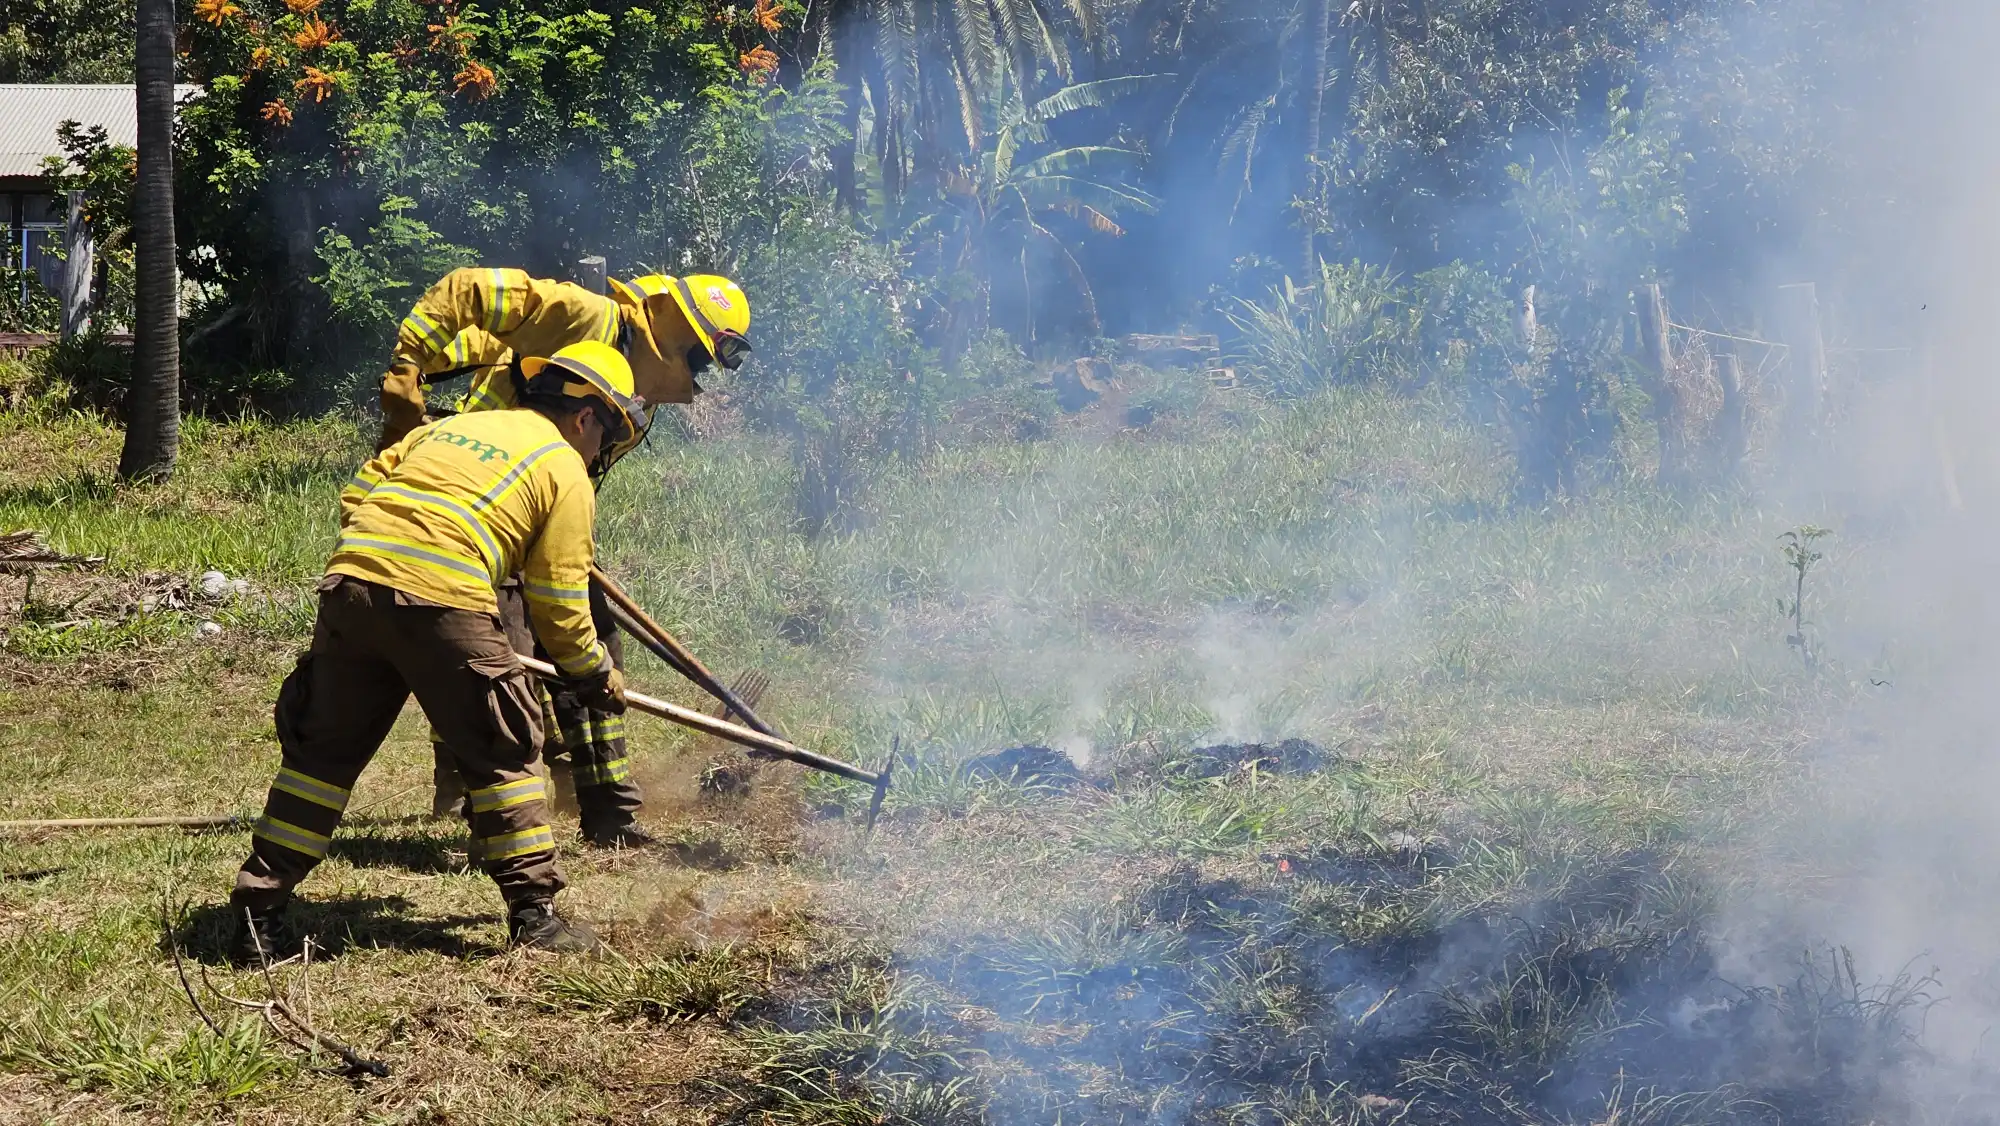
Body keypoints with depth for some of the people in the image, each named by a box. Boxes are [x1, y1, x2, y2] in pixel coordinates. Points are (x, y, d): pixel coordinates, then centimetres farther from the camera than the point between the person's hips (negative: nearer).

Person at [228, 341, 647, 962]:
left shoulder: (447, 428, 29)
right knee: (502, 755, 10)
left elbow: (357, 492, 21)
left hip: (351, 583, 5)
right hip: (442, 602, -5)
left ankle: (257, 910, 13)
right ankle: (534, 914, 12)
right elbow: (558, 602, 9)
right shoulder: (565, 471, 13)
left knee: (323, 751, 13)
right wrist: (596, 675, 23)